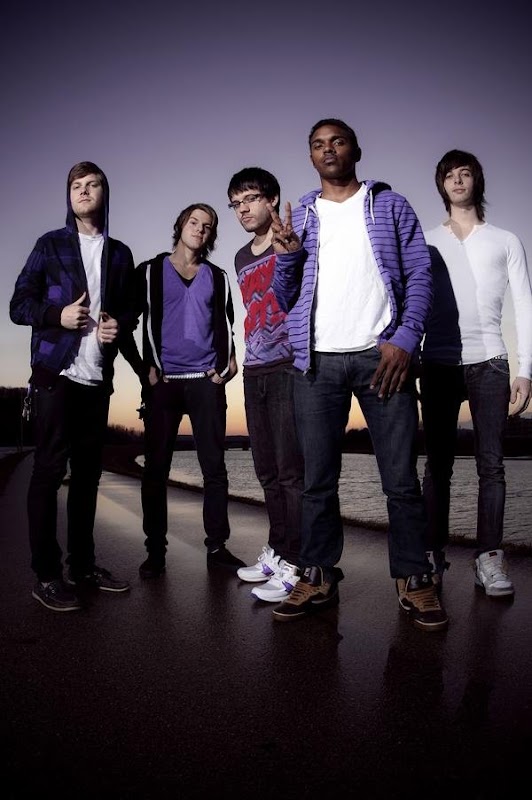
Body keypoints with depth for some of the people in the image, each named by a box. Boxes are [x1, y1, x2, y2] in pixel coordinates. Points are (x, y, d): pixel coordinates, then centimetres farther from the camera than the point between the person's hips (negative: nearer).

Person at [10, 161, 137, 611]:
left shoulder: (119, 254, 14)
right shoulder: (50, 245, 5)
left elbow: (130, 309, 18)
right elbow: (19, 305, 1)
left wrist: (120, 324, -4)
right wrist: (57, 315, -16)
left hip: (98, 378, 4)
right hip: (55, 375, -3)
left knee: (88, 471, 8)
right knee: (50, 469, -3)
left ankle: (83, 565, 19)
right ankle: (47, 575, 4)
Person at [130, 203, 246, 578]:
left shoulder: (217, 276, 17)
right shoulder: (151, 270, 11)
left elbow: (224, 324, 13)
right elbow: (147, 321, 2)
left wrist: (224, 367, -1)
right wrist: (152, 369, -8)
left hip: (206, 380, 2)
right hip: (163, 380, -2)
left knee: (214, 466, 0)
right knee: (156, 467, -1)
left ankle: (217, 546, 9)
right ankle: (155, 550, 7)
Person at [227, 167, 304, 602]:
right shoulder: (242, 258, 20)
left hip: (289, 369, -7)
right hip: (255, 372, 7)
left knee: (292, 472, -6)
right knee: (267, 472, 11)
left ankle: (295, 566, 1)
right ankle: (277, 551, 22)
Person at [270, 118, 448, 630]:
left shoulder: (390, 205, 13)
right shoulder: (300, 217, 17)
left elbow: (419, 275, 4)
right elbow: (285, 299, 14)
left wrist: (405, 339, -11)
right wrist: (286, 256, -6)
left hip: (382, 355, -1)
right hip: (317, 361, 2)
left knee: (402, 478, -1)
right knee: (317, 479, 4)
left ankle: (414, 580, 10)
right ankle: (318, 577, 13)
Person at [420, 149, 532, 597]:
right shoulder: (426, 243, 14)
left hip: (489, 363, 0)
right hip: (439, 364, 1)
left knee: (491, 462, -3)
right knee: (438, 462, 1)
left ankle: (490, 559, 1)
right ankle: (434, 554, 6)